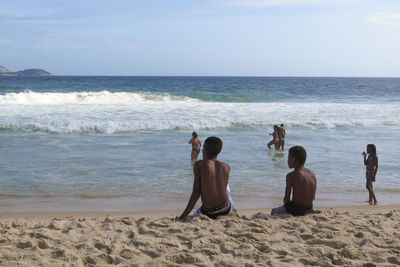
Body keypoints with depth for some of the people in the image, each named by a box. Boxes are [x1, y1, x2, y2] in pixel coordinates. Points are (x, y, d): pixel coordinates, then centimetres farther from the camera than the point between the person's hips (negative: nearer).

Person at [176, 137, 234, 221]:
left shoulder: (199, 165, -11)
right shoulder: (226, 167, -3)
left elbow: (196, 193, -16)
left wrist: (183, 216, -16)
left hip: (208, 213, -2)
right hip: (226, 210, 2)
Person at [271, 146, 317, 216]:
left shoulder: (291, 176, -18)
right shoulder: (312, 174, 1)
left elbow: (286, 199, -14)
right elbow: (313, 198, 7)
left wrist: (286, 204, 6)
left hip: (295, 210, -6)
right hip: (309, 209, 6)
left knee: (273, 211, 21)